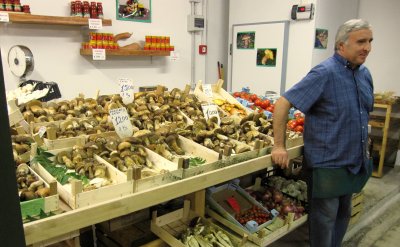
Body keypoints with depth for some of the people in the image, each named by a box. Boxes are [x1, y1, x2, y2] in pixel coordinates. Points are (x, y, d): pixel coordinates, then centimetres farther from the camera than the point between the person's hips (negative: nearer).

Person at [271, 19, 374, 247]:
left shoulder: (365, 74, 6)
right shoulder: (324, 73, -19)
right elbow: (282, 103, -24)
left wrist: (363, 149, 21)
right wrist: (279, 146, -25)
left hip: (354, 163, 8)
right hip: (327, 163, -8)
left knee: (343, 214, 23)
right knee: (325, 218, 8)